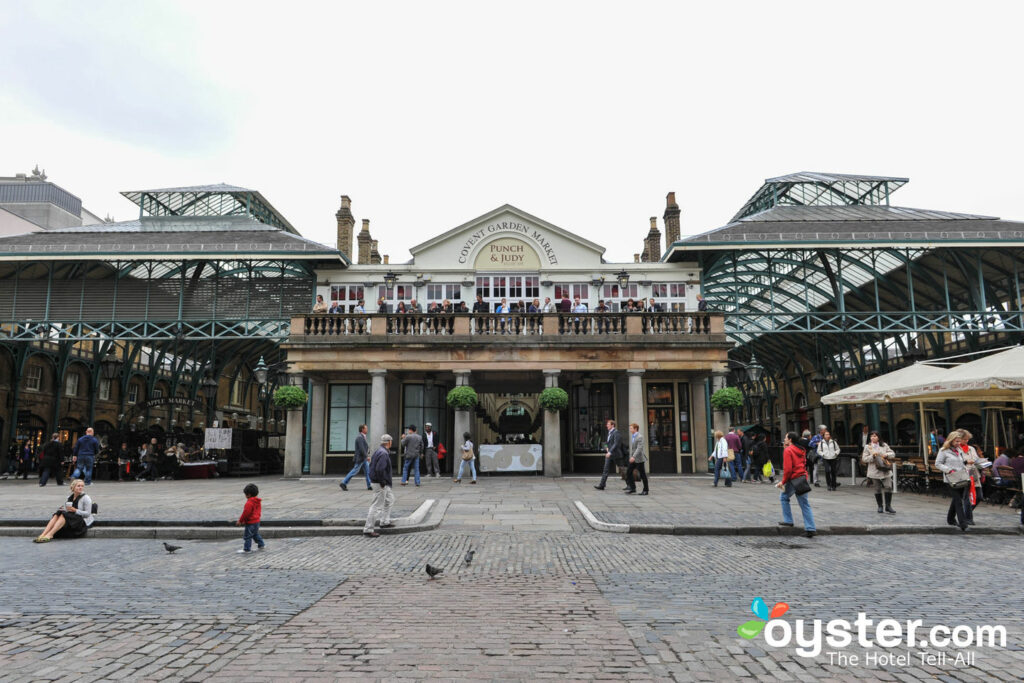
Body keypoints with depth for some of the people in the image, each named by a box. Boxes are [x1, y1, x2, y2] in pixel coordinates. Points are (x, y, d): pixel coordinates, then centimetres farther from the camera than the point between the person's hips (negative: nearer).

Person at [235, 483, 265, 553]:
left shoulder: (249, 503, -22)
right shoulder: (258, 502, 7)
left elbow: (246, 513, -20)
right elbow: (259, 511, 17)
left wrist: (240, 521, -10)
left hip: (250, 523, -10)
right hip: (257, 521, 10)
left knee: (247, 536, 0)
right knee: (255, 534, 23)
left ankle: (247, 549, 3)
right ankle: (261, 545, 26)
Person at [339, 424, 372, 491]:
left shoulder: (362, 437, 14)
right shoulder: (359, 437, -19)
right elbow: (361, 449, -25)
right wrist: (366, 456, -20)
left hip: (364, 458, 10)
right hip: (360, 458, -10)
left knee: (368, 471, 5)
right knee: (354, 471, -5)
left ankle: (369, 486, 5)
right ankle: (343, 483, 3)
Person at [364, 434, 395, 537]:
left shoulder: (378, 451, 11)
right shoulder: (383, 453, -21)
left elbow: (371, 465, 18)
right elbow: (379, 469, -31)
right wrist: (382, 482, -21)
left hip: (384, 484, 11)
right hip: (381, 483, -11)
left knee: (390, 499, 25)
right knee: (377, 506, -6)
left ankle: (385, 522, 33)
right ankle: (368, 529, -2)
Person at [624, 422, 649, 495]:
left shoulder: (640, 437, -15)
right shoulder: (632, 437, 13)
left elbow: (639, 448, -24)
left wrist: (633, 457, -32)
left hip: (639, 459, -9)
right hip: (633, 459, 9)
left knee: (642, 474, 0)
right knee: (628, 472, 3)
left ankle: (646, 490, 10)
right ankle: (632, 488, 10)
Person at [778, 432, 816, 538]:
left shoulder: (787, 450, -10)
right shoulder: (800, 450, 14)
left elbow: (788, 468, -17)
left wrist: (783, 482, -10)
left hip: (793, 479, -7)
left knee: (783, 497, 15)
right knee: (805, 504, 7)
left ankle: (788, 520, 14)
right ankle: (810, 529, 4)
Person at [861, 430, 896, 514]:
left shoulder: (884, 446, 9)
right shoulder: (868, 447, 1)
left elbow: (893, 454, 11)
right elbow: (864, 459, -4)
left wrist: (886, 455, -9)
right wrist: (872, 456, -19)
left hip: (886, 471, 2)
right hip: (875, 472, -2)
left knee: (888, 487, -7)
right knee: (878, 489, 4)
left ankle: (888, 506, 5)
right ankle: (880, 506, 17)